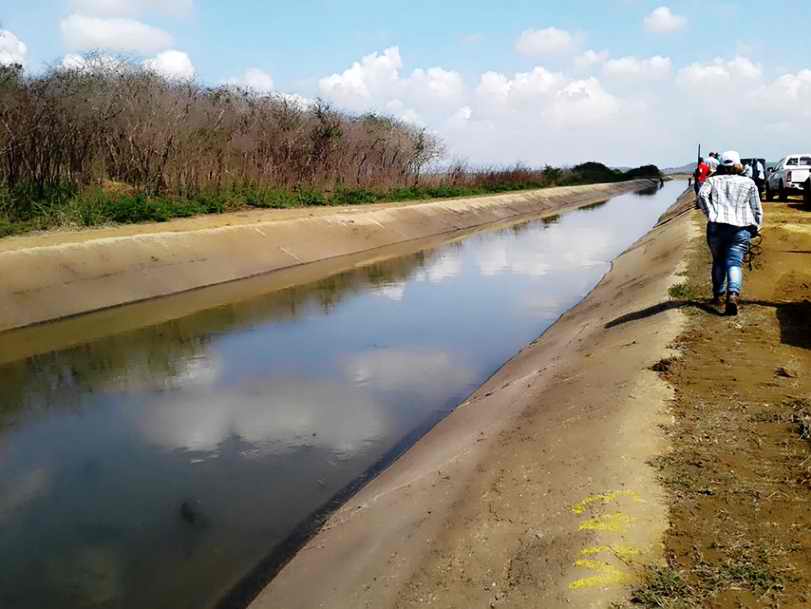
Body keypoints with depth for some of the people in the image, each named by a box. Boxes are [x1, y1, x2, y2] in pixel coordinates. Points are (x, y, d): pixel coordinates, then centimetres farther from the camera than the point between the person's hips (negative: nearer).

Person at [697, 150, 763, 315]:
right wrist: (757, 227, 21)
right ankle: (733, 294, -31)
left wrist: (710, 214, -4)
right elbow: (757, 208, 13)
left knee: (718, 261, 18)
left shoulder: (713, 180, 15)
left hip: (717, 226, 1)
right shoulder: (748, 183, 17)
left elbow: (702, 195, -6)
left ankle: (717, 295, 24)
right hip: (741, 228, 0)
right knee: (735, 263, -8)